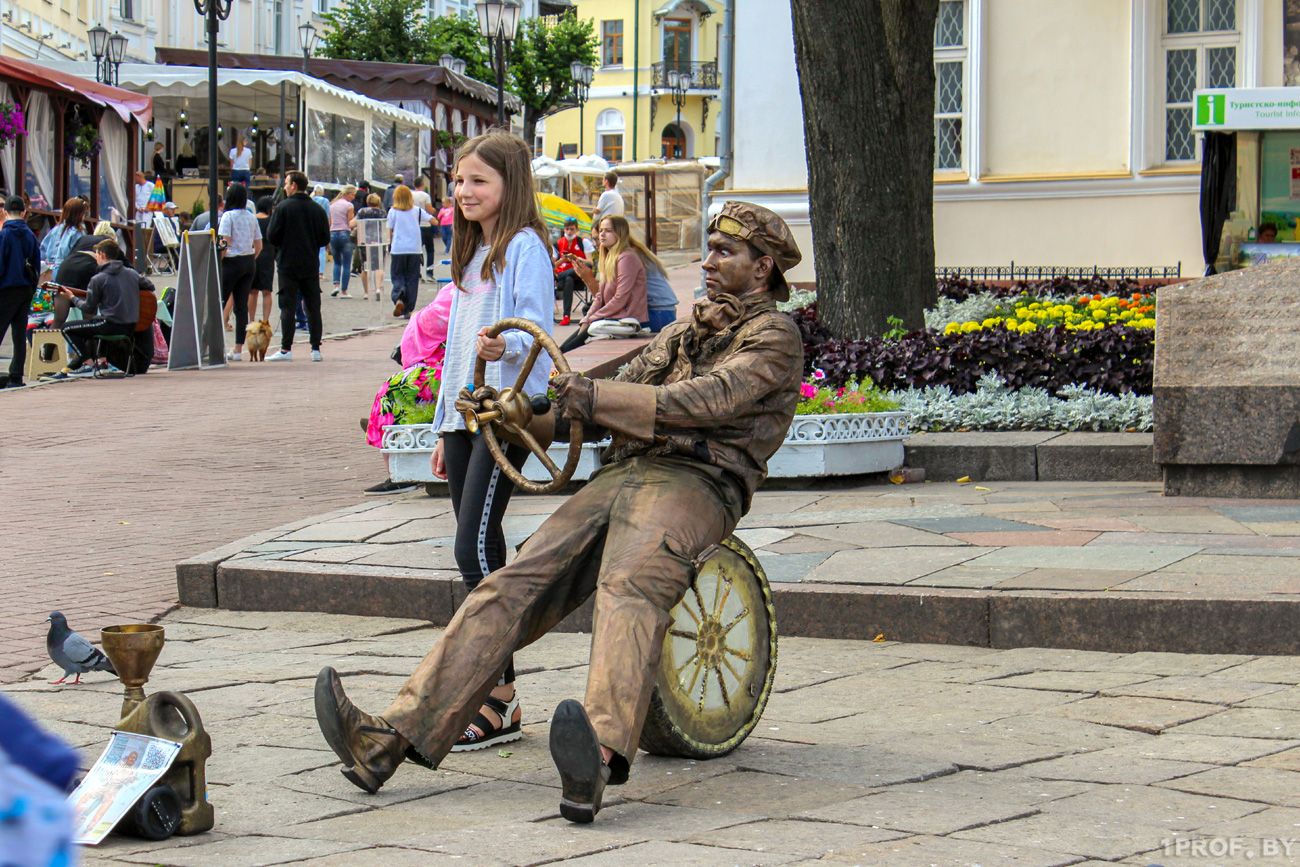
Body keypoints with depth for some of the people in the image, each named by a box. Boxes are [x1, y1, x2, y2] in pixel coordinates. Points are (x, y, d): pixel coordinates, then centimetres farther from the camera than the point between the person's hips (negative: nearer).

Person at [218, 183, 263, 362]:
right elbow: (259, 246, 9)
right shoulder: (252, 218, 8)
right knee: (242, 306, 5)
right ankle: (238, 349, 6)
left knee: (219, 302, 2)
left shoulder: (228, 216, -10)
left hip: (232, 262, -6)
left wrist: (216, 263, -9)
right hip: (249, 263, 6)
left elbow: (224, 244, -17)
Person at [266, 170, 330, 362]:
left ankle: (286, 349, -4)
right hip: (310, 265, 3)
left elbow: (272, 236, -9)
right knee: (313, 307, 7)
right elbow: (325, 238, 4)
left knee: (288, 307, -2)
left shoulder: (283, 207, -8)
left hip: (288, 264, -3)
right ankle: (316, 348, 7)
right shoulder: (317, 209, 4)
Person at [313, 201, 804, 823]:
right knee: (511, 589, -13)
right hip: (620, 475, 7)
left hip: (697, 482, -7)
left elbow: (707, 399, -12)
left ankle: (597, 760, -64)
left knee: (629, 588, -38)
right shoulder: (684, 330, 32)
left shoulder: (774, 336, 7)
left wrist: (596, 397, -20)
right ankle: (390, 739, -25)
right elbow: (612, 404, 24)